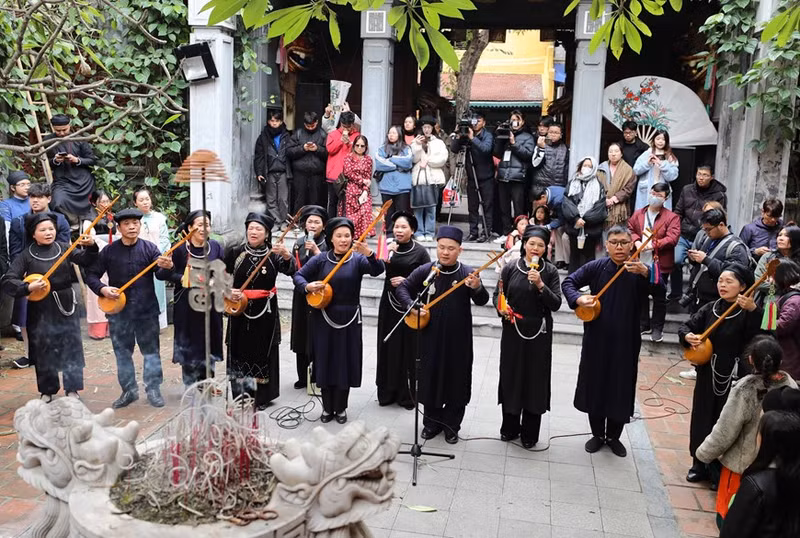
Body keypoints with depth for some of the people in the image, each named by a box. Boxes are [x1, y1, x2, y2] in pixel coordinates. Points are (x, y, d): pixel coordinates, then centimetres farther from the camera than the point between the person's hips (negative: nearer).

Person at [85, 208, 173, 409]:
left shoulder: (149, 248, -4)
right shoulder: (109, 251, -1)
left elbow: (160, 273, -15)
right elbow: (91, 275, 4)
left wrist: (167, 267, -38)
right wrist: (102, 288, -15)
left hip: (147, 309, -1)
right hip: (118, 309, 2)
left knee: (151, 349, 4)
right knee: (122, 351, 11)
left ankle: (153, 389, 15)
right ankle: (129, 391, 24)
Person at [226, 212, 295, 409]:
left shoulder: (273, 255, -5)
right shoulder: (236, 253, 0)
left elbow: (290, 270, -22)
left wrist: (286, 255, -41)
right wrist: (228, 292, -9)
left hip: (265, 312, -1)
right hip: (239, 310, 1)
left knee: (262, 353, 6)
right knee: (240, 352, 8)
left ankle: (260, 398, 20)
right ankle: (240, 398, 22)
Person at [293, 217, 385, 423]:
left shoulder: (357, 259, -4)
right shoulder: (320, 259, 0)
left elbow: (378, 270, -21)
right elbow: (298, 275, 5)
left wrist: (368, 253, -41)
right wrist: (307, 286, -17)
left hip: (349, 320, -1)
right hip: (324, 319, 1)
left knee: (345, 362, 6)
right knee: (325, 361, 8)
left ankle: (341, 408, 22)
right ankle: (327, 408, 23)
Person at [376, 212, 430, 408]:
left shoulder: (420, 251, -4)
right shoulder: (388, 247, 4)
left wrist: (407, 281, -12)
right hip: (389, 303, 3)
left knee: (408, 349, 0)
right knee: (388, 347, 6)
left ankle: (407, 395, 11)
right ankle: (387, 392, 18)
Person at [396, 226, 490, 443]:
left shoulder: (467, 273, -8)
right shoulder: (425, 271, -5)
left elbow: (482, 301, -16)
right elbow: (403, 288, 4)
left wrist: (477, 288, -37)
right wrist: (410, 305, -14)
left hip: (458, 338, -1)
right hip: (431, 335, 1)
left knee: (457, 380, 8)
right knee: (430, 378, 13)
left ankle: (451, 425, 25)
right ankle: (432, 422, 31)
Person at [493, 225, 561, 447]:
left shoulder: (550, 271, -2)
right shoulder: (510, 268, -1)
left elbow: (556, 304, -8)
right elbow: (497, 294, 8)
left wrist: (540, 285, -21)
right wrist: (501, 308, -12)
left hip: (539, 333, -1)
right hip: (513, 331, 1)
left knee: (535, 379, 4)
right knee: (511, 376, 9)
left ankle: (530, 433, 18)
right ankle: (510, 427, 26)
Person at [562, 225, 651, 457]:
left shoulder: (638, 270, -8)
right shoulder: (596, 267, -5)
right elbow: (568, 282, -1)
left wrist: (645, 272, -43)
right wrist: (578, 299, -21)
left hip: (625, 342, -1)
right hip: (597, 339, 1)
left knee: (621, 388, 10)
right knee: (594, 385, 12)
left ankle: (614, 437, 31)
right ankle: (597, 435, 31)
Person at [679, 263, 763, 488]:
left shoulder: (747, 314, -12)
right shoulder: (710, 308, 2)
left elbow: (758, 338, -28)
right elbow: (686, 326, 3)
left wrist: (753, 310, -39)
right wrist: (688, 336, -18)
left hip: (732, 377, -5)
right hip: (707, 373, 5)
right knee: (701, 418, 14)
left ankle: (720, 471, 22)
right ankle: (699, 465, 30)